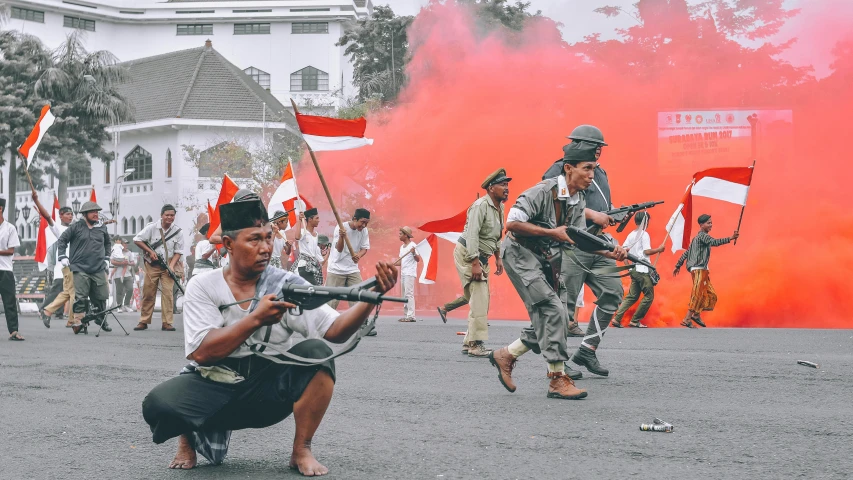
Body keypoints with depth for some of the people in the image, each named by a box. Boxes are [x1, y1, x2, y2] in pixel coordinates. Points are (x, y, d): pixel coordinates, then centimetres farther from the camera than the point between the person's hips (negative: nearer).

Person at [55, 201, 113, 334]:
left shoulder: (102, 228, 13)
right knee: (80, 297, -9)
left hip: (99, 269, 4)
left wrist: (106, 258, 23)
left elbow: (107, 243, 30)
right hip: (80, 269, -4)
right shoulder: (76, 227, 0)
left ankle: (101, 319, 25)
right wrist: (63, 257, -3)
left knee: (102, 296, 5)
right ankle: (78, 322, -5)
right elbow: (62, 240, 4)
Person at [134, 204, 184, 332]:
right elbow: (137, 240, -2)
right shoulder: (152, 227, -5)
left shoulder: (177, 231, -1)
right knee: (148, 293, 2)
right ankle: (144, 321, 11)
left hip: (168, 265, 1)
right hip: (152, 265, 0)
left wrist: (172, 266, -11)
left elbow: (178, 252, 2)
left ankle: (167, 322, -6)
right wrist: (150, 251, -10)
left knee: (168, 293, -8)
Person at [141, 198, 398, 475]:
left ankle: (301, 450, -8)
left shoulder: (287, 285, -3)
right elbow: (201, 352, -17)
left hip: (268, 391, 1)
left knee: (316, 351, -26)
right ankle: (192, 436, 8)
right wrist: (256, 319, -26)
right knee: (158, 404, -31)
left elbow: (335, 331, -14)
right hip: (214, 388, -1)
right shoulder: (203, 286, -4)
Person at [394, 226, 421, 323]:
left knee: (409, 294, -13)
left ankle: (411, 316, -16)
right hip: (403, 273, 9)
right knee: (405, 295, 8)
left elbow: (418, 260, -14)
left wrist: (414, 253, -32)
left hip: (410, 273, -9)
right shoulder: (402, 247, 18)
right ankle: (406, 315, 11)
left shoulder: (412, 245, -8)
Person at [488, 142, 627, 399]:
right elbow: (512, 223, -24)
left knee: (549, 320, 6)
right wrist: (552, 232, -24)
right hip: (520, 254, -9)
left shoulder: (578, 202, 5)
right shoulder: (544, 191, -20)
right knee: (553, 311, -17)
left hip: (545, 260, 9)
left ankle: (506, 355, 21)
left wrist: (610, 253, -8)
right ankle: (557, 379, -13)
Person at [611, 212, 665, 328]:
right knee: (649, 296, 2)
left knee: (632, 296, 12)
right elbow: (647, 251, -17)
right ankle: (635, 321, 1)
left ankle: (617, 319, 0)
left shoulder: (631, 235, 11)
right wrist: (659, 249, -4)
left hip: (633, 269, 8)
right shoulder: (644, 234, -10)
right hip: (642, 270, -8)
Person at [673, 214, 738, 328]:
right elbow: (714, 242, -30)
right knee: (697, 294, -11)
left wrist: (678, 266, 27)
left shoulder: (697, 237, 20)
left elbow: (686, 252, 23)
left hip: (702, 270, 10)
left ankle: (696, 314, 15)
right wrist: (730, 238, -40)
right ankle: (687, 320, -11)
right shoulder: (703, 236, -10)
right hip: (699, 269, -10)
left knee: (710, 294, 12)